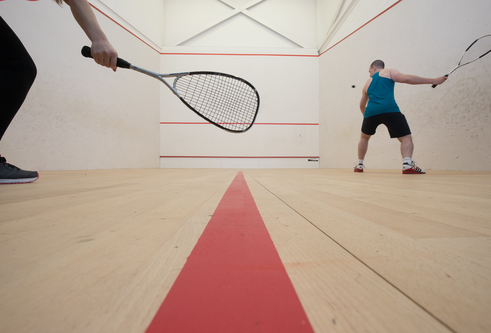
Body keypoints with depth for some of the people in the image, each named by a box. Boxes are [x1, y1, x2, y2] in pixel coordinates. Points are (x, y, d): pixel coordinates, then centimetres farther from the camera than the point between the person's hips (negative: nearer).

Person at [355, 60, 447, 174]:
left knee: (364, 138, 25)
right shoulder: (389, 71, 19)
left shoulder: (368, 83, 29)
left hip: (370, 111, 4)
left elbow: (362, 105, 36)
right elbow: (406, 79, 2)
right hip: (389, 109, -3)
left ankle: (359, 166, 23)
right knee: (406, 138, 1)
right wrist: (433, 81, 6)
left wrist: (365, 116, 55)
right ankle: (407, 164, -25)